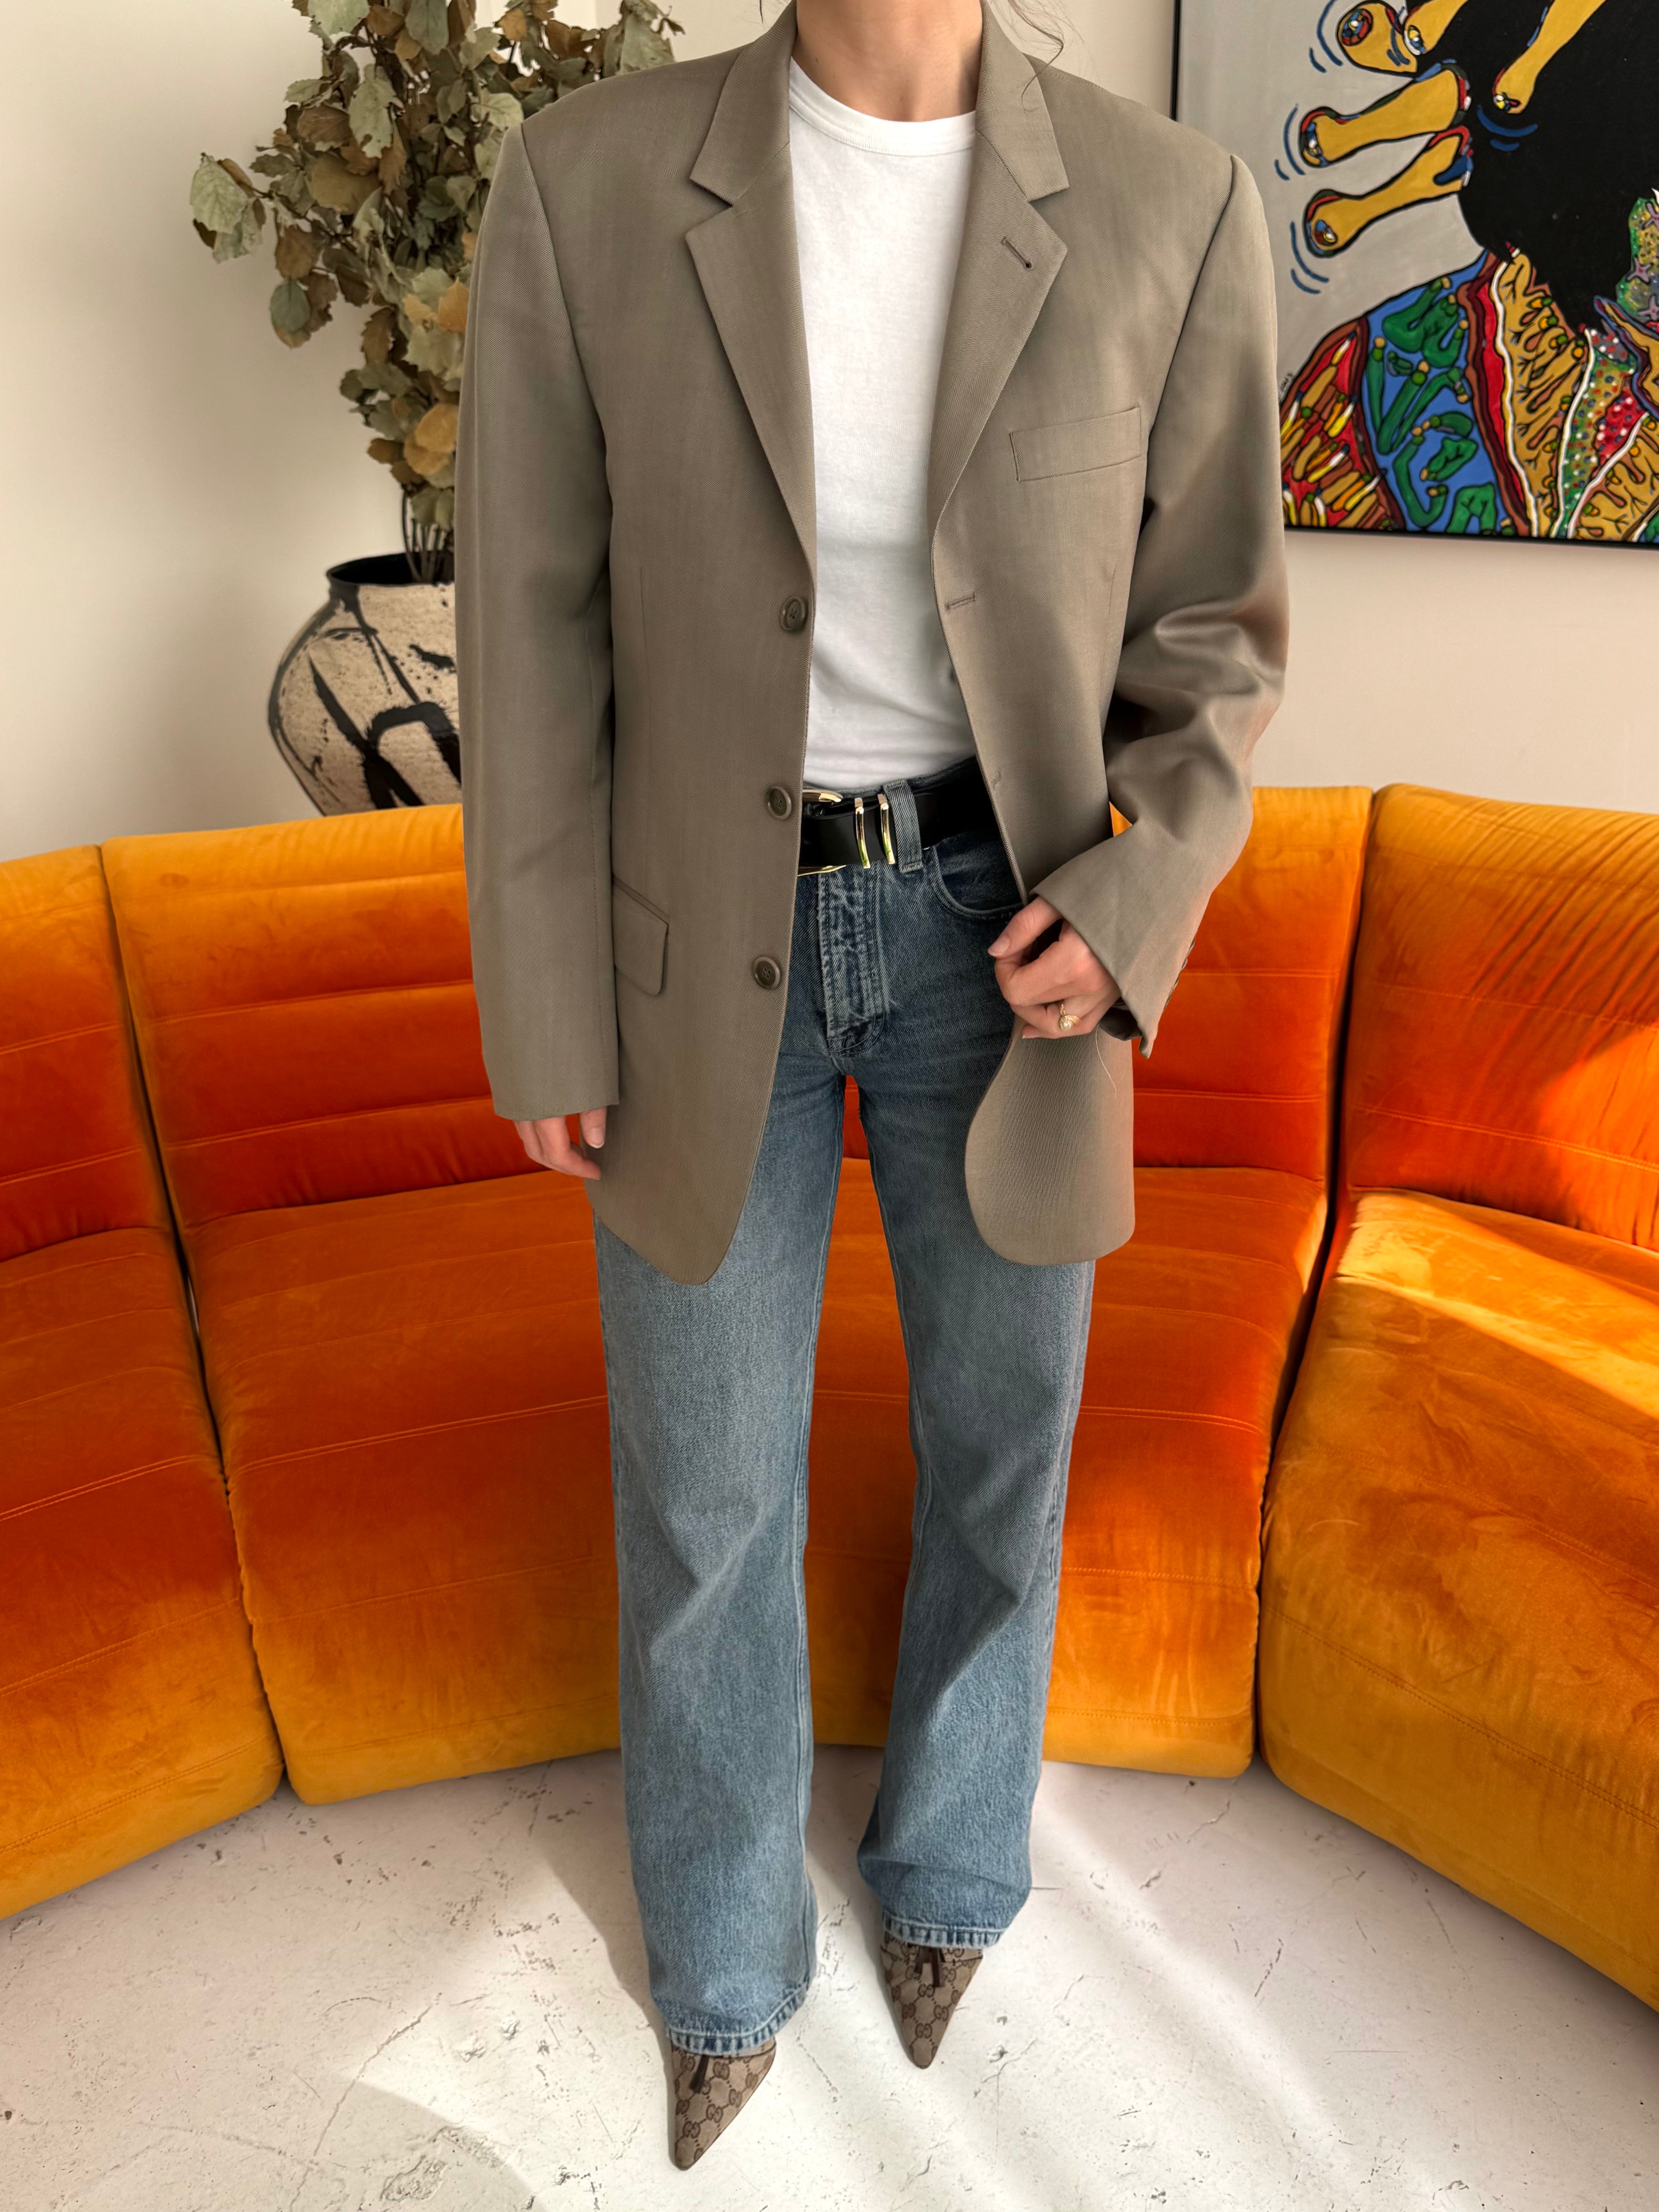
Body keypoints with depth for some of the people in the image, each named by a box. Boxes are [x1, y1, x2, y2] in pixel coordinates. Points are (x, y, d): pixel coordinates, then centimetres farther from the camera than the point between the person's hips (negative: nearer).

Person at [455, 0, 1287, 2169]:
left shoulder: (1171, 211, -7)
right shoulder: (589, 181, -7)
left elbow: (1215, 634, 1)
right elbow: (532, 629, -4)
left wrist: (1144, 900, -17)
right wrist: (544, 1018, -4)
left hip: (1002, 931, 1)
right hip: (706, 946, 0)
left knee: (1002, 1445, 17)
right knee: (707, 1495, 12)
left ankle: (949, 1862, 50)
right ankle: (727, 1964, 41)